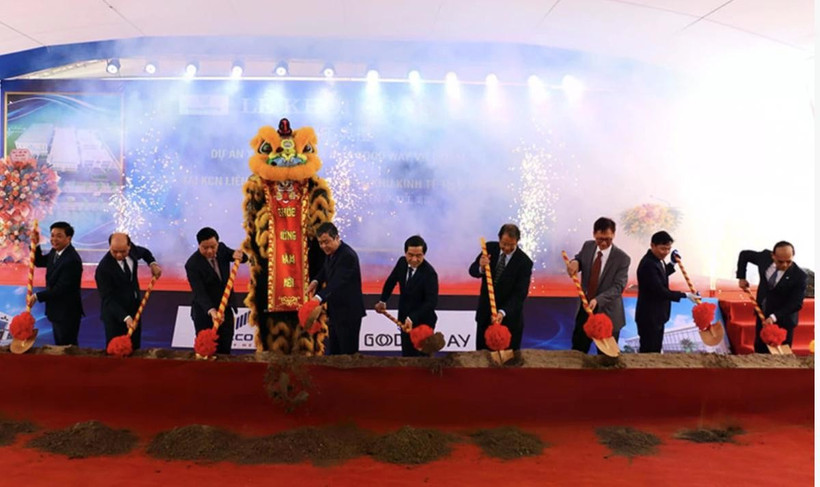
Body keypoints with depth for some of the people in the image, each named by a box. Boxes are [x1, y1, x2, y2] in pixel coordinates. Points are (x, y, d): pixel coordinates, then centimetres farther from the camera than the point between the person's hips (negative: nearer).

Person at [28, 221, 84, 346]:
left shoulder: (72, 260, -25)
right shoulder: (55, 252, 3)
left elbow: (60, 289, -24)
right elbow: (39, 262, 19)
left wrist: (37, 296, -14)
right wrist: (36, 245, 2)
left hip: (67, 313, -9)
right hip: (56, 311, 9)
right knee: (59, 346, 19)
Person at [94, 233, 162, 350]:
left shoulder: (131, 249, -8)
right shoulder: (103, 268, -24)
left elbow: (144, 252, 18)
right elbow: (108, 299, -24)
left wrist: (152, 263, -2)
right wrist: (125, 318, -33)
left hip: (134, 310, 6)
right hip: (115, 315, -6)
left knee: (134, 349, 12)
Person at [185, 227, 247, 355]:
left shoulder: (221, 249, -3)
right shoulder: (192, 264, -19)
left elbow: (244, 258, 5)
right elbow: (199, 293, -25)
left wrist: (239, 255, -19)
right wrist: (211, 311, -40)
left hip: (225, 310, 5)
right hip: (205, 313, -4)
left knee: (224, 351, 8)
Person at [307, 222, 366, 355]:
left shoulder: (348, 255, -24)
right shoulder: (330, 252, 4)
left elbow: (337, 282, -37)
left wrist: (319, 298, -53)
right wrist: (316, 281, -1)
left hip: (348, 312, -9)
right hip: (335, 312, 9)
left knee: (348, 353, -1)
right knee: (333, 352, 16)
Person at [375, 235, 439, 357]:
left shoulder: (430, 273, -25)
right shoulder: (402, 262, -5)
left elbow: (431, 301, -32)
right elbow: (391, 280, 14)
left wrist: (412, 318, -41)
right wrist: (382, 300, 10)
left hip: (422, 322, -6)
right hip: (405, 319, 6)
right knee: (407, 355, 17)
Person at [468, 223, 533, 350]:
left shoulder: (524, 262, -17)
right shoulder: (490, 248, -6)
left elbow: (520, 293, -20)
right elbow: (472, 271, -2)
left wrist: (502, 312, -32)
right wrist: (481, 267, -26)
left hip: (509, 316, -3)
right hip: (485, 312, 3)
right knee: (482, 353, 12)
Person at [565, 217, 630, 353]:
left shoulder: (622, 258, -16)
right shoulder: (587, 246, -2)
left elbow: (618, 286, -21)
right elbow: (580, 259, 15)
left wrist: (598, 300, -37)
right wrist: (575, 262, -11)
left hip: (607, 313, -4)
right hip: (584, 308, 4)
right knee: (577, 352, 15)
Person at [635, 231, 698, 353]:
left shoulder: (657, 260, 6)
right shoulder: (648, 264, -26)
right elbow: (660, 291, -27)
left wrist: (672, 263, 10)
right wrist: (685, 295, -21)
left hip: (657, 315, 10)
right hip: (649, 316, -10)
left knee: (656, 350, 17)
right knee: (649, 352, -2)